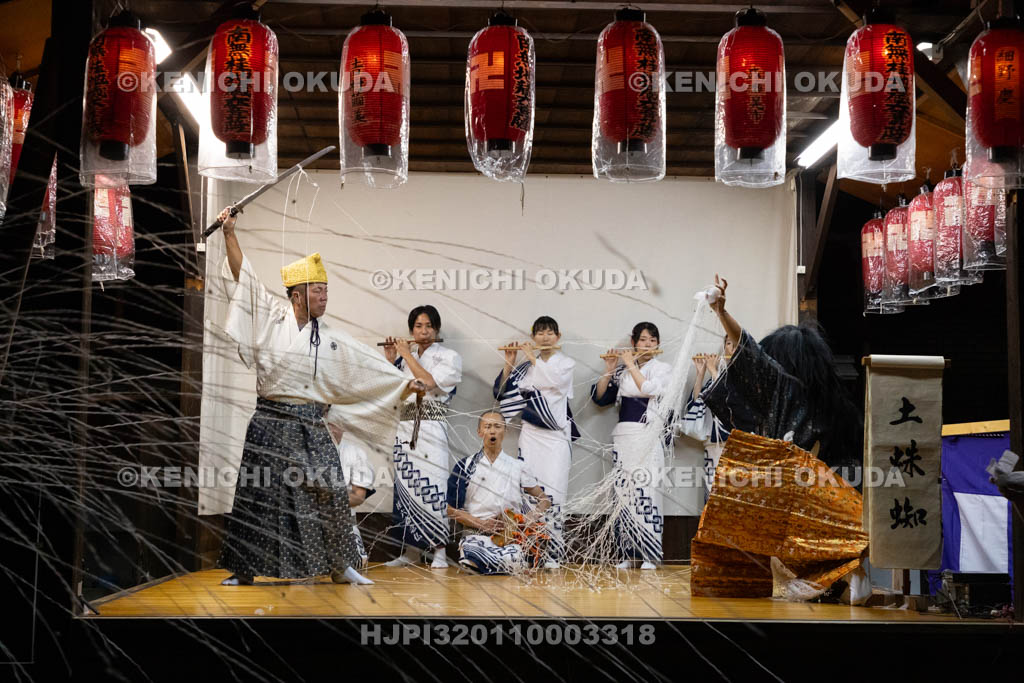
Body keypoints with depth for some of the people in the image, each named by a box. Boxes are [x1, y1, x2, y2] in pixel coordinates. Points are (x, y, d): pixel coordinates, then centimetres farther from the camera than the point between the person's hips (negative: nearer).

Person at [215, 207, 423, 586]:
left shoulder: (333, 340, 9)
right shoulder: (272, 320, 3)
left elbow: (370, 367, 11)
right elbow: (244, 277, 1)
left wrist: (404, 384, 4)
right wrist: (230, 234, -4)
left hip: (310, 428, 2)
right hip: (270, 424, -2)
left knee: (329, 494, -1)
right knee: (257, 494, 2)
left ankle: (339, 566, 12)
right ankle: (245, 569, 13)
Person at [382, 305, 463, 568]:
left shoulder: (449, 356, 3)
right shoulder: (405, 359, 18)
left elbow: (429, 381, -13)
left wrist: (407, 354, -6)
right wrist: (391, 360, 8)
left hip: (431, 430, -5)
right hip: (405, 428, 5)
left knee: (432, 485, -12)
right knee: (405, 487, 3)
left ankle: (439, 551, -11)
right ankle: (410, 550, 8)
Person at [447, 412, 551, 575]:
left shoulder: (518, 466, 15)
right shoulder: (466, 466, 11)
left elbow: (545, 500, 17)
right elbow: (452, 509, 7)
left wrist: (528, 521, -3)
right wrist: (483, 524, -7)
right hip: (477, 534, 0)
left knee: (513, 560, -34)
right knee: (471, 554, -36)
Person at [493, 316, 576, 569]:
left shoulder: (566, 363, 5)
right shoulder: (527, 365, 14)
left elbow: (554, 380, -17)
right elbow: (502, 390, 8)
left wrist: (533, 357, -9)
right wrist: (509, 363, -1)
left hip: (556, 436, -3)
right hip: (530, 433, 4)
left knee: (552, 494, -11)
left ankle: (553, 554, -10)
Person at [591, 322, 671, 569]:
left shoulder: (663, 369, 5)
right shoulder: (622, 371, 14)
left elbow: (648, 389, -14)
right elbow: (599, 397, 9)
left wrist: (631, 364, -7)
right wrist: (609, 370, -1)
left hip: (648, 437, -4)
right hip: (623, 436, 4)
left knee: (645, 491, -10)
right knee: (623, 492, 1)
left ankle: (649, 555, -7)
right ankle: (629, 553, 6)